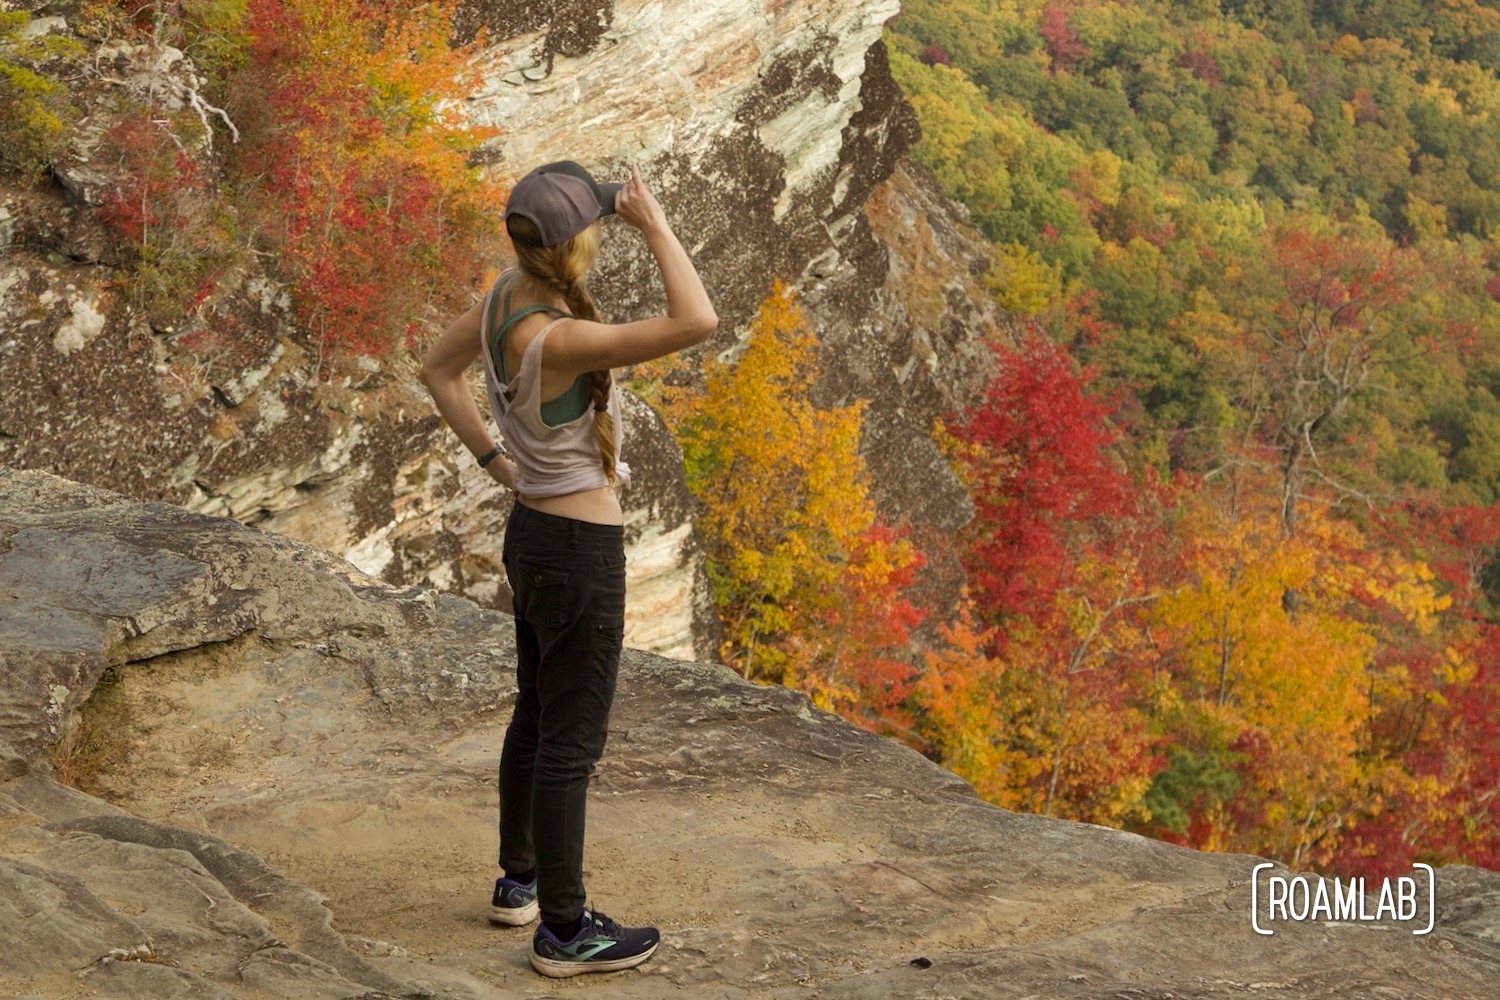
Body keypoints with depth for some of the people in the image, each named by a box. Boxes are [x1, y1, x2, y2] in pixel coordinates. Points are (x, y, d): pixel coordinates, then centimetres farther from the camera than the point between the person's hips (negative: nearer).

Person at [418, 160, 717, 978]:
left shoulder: (507, 293, -4)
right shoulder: (555, 340, -30)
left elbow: (437, 369, 12)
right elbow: (697, 324, -37)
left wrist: (494, 462, 13)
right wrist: (653, 223, -28)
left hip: (533, 534, 9)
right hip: (579, 555, -9)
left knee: (536, 716, 24)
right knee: (571, 741, 4)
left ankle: (518, 880, 41)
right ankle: (564, 930, 17)